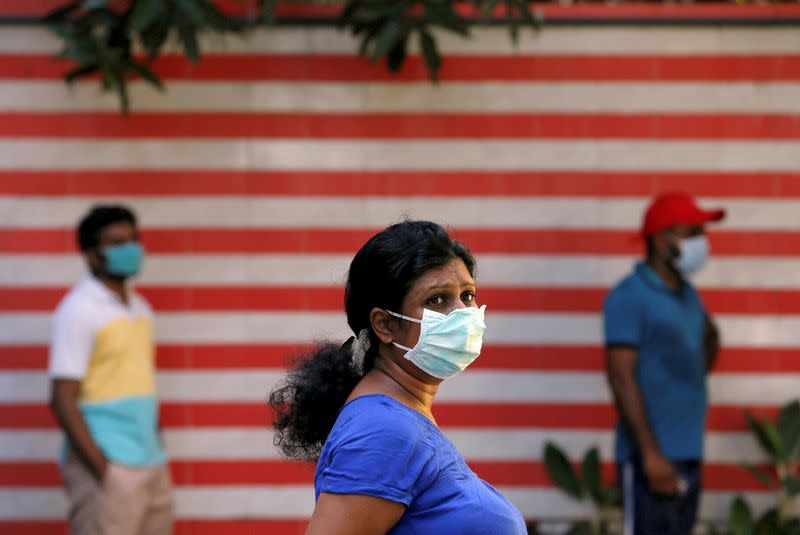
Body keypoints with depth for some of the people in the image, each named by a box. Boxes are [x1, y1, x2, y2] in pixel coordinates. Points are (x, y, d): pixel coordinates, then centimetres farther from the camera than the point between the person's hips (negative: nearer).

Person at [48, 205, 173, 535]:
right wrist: (101, 467, -16)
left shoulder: (140, 309, 16)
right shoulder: (78, 310, -7)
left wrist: (157, 452, 12)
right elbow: (62, 400, -12)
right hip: (108, 468, -8)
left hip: (152, 467, 8)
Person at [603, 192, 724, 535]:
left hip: (688, 453, 9)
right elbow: (621, 377, -17)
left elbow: (709, 337, 38)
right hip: (652, 457, -9)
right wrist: (651, 453, -21)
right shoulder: (629, 297, -10)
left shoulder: (686, 295, 15)